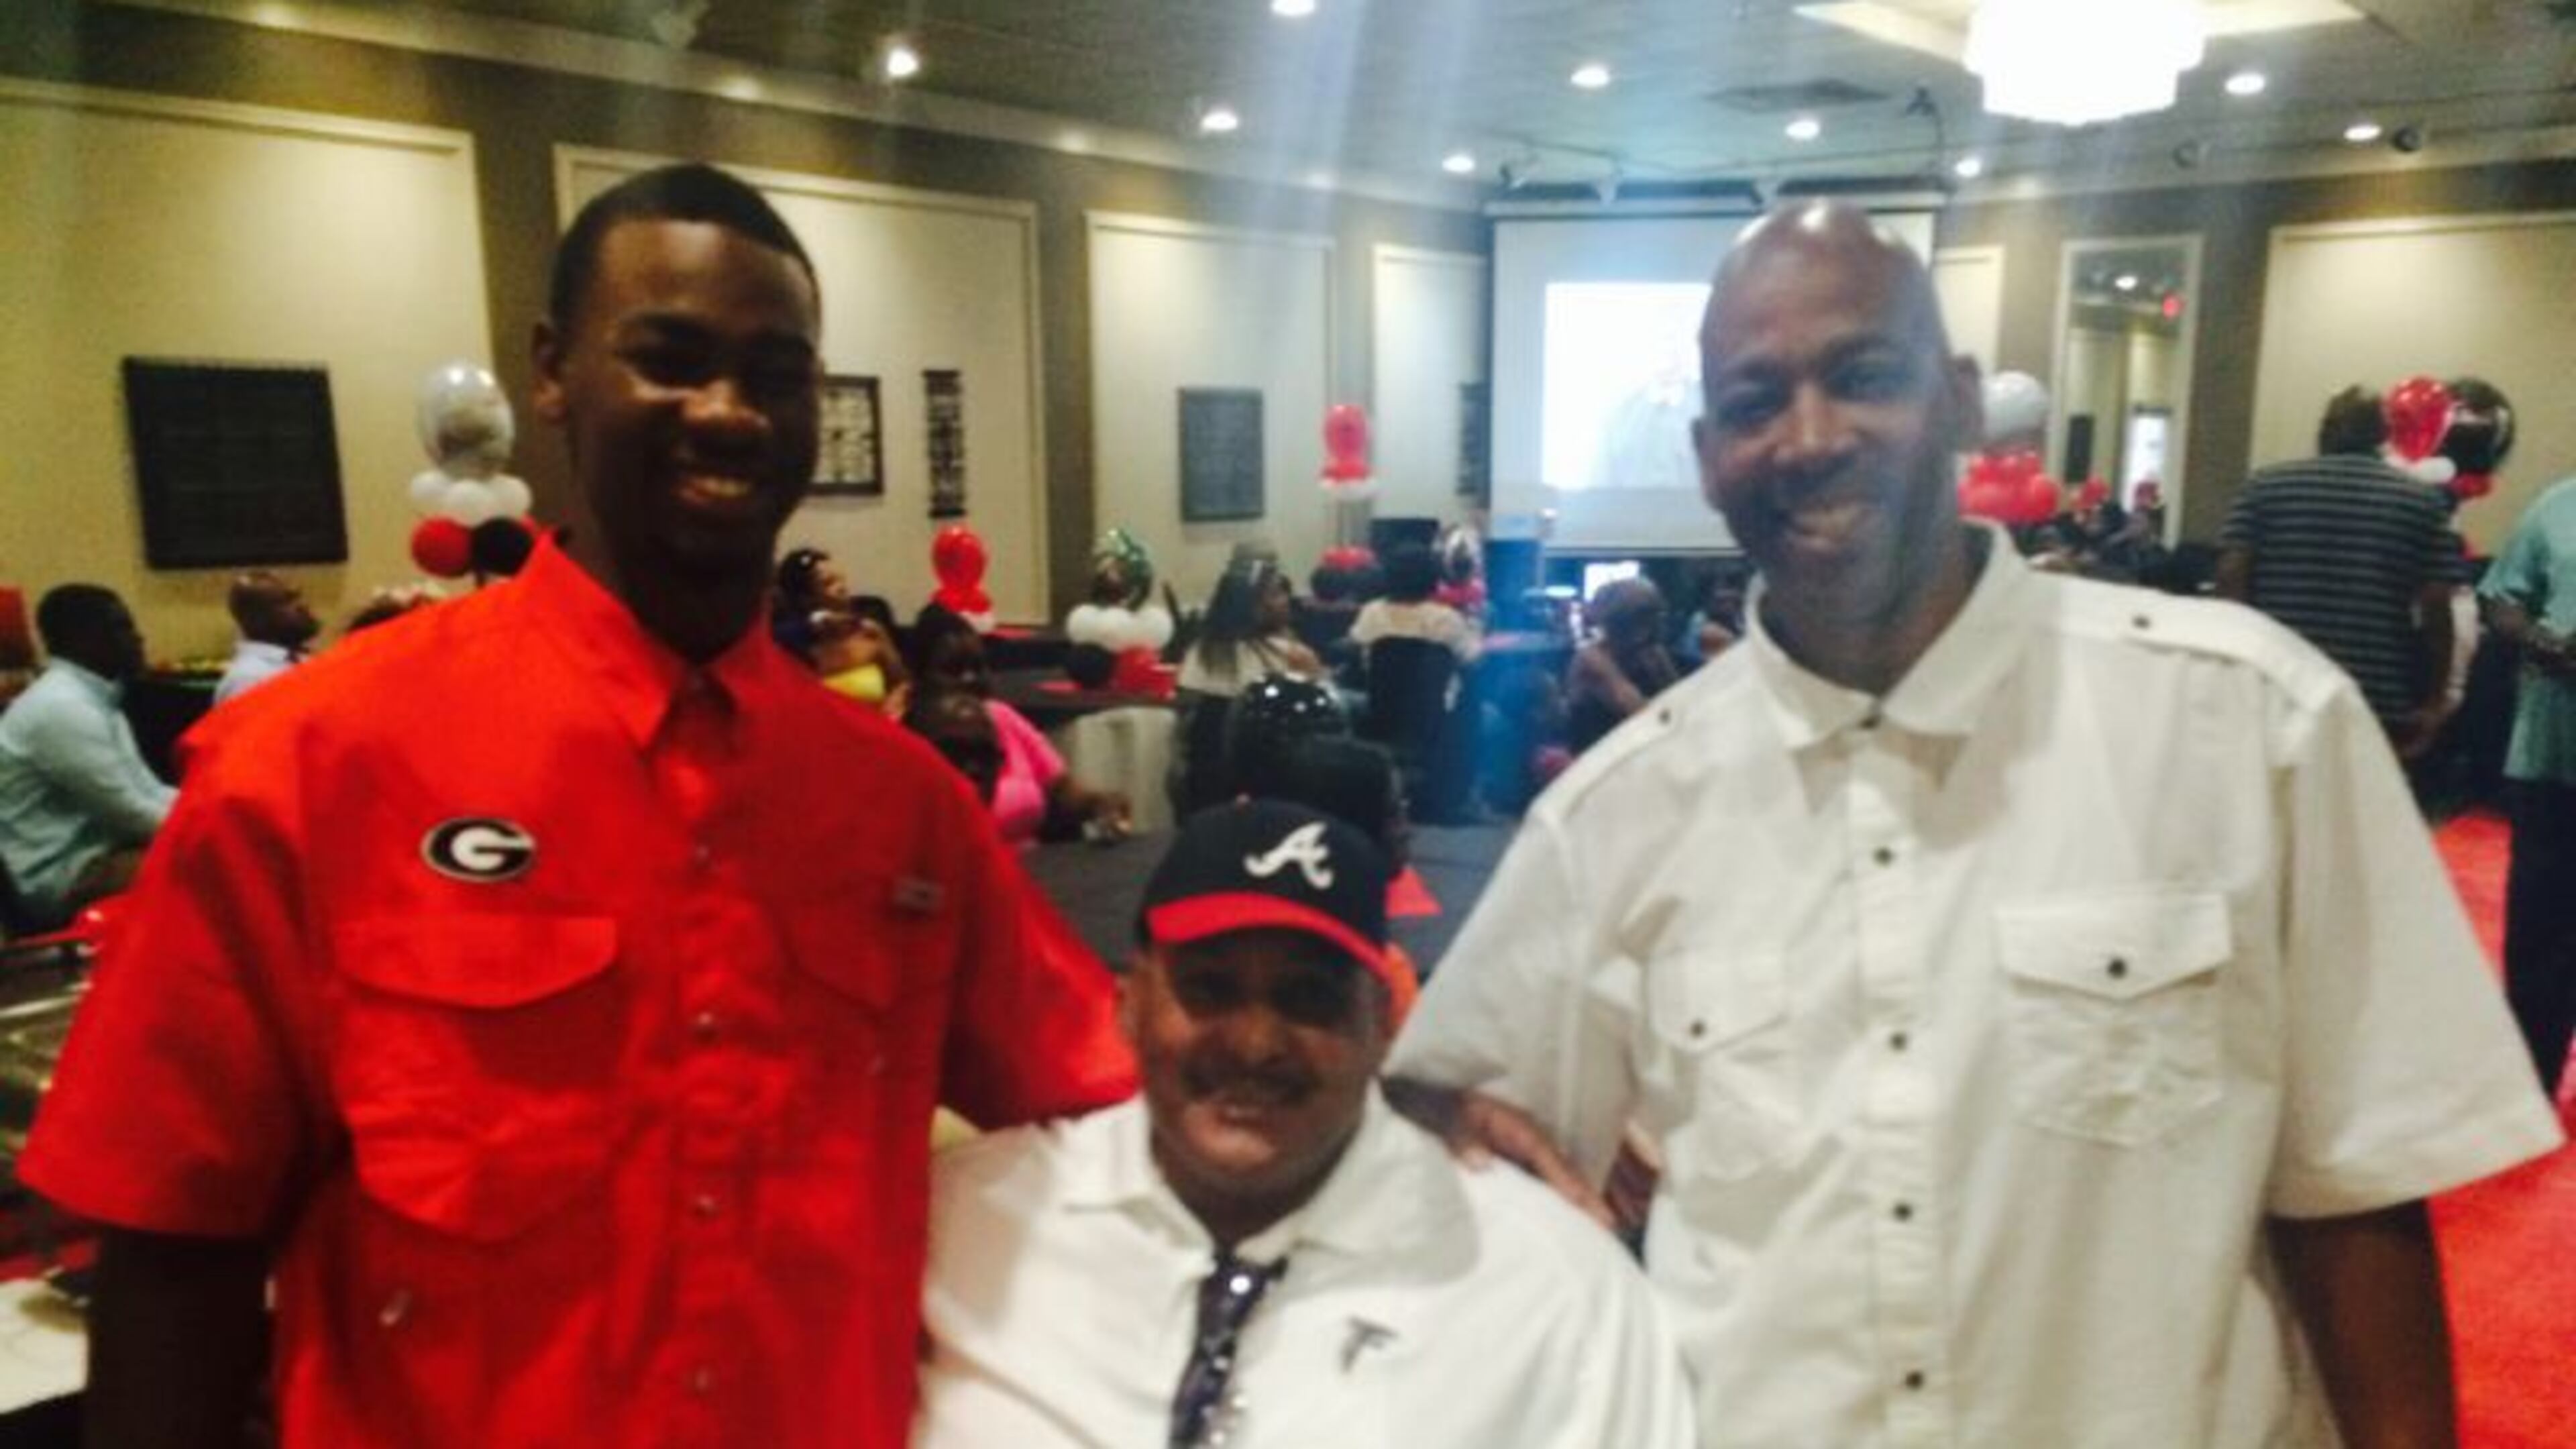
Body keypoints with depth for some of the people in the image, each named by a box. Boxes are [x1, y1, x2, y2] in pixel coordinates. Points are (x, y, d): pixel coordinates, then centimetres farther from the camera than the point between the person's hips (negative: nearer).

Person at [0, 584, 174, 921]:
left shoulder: (95, 698, 12)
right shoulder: (60, 706, -19)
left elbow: (146, 790, 14)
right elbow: (131, 814, -20)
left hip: (98, 845, 10)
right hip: (63, 875, -10)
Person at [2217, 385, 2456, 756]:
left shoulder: (2267, 485, 6)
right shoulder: (2421, 501, 6)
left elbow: (2232, 576, -2)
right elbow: (2436, 605, 0)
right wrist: (2433, 701, 6)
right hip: (2377, 700, 0)